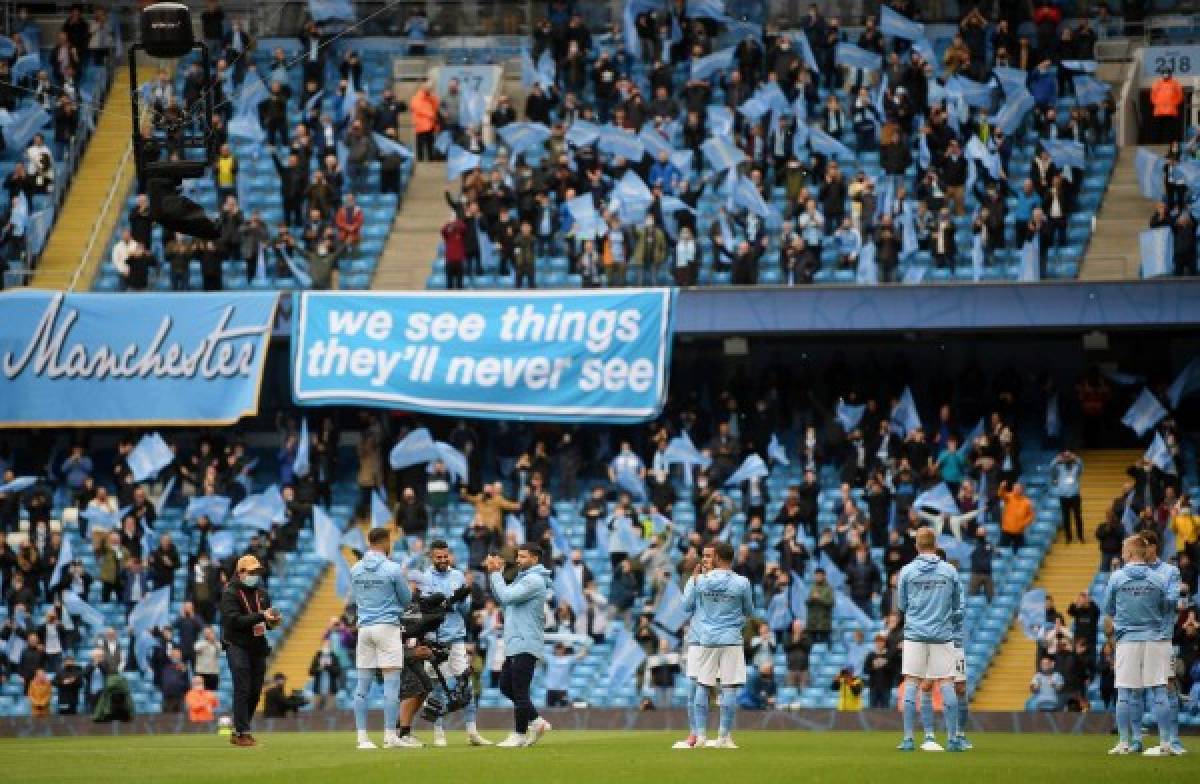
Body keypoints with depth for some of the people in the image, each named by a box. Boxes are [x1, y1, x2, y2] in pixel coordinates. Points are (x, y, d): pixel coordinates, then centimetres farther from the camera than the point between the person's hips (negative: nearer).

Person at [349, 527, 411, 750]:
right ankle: (390, 736, -6)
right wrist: (406, 585, 21)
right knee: (391, 682, -2)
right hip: (388, 627, -5)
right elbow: (406, 599, 2)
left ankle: (362, 737, 2)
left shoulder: (356, 570, 5)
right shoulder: (393, 569, -9)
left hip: (364, 628, 5)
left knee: (362, 685, 5)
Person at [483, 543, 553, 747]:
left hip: (526, 645, -10)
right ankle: (537, 722, 17)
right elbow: (502, 597, 18)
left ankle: (519, 734, -1)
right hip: (514, 644, 10)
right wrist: (493, 572, 10)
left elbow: (506, 596, -20)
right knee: (506, 686, 13)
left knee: (519, 690, -6)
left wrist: (496, 573, -9)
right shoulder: (522, 578, 19)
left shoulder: (534, 581, -13)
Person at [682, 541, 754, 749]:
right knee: (729, 688, 1)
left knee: (702, 686, 8)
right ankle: (724, 736, -1)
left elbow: (687, 606, 9)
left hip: (705, 639, 1)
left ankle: (699, 735, 5)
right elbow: (749, 611, 7)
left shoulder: (700, 581, -3)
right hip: (731, 639, -1)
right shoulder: (741, 583, -6)